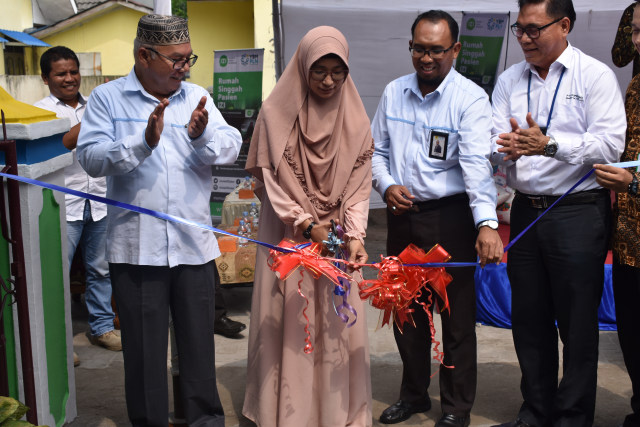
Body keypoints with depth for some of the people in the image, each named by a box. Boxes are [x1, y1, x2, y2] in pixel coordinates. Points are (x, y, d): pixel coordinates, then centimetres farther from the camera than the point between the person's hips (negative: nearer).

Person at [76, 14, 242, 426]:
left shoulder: (198, 97, 9)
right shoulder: (107, 98, 0)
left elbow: (231, 146, -1)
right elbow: (91, 157, -11)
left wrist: (202, 136, -20)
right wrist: (143, 143, -23)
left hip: (194, 244, 2)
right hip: (136, 247, -2)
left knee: (199, 339, 13)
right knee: (144, 346, 9)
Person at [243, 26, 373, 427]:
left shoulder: (355, 119, 1)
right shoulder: (276, 113, -5)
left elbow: (359, 185, -1)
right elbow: (270, 179, -6)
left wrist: (355, 236, -15)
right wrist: (307, 226, -14)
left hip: (335, 234, 2)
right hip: (288, 235, -1)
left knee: (337, 323, 4)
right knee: (287, 322, 3)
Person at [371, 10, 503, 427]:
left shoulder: (471, 98, -12)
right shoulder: (393, 93, 5)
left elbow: (477, 163, -24)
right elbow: (377, 151, 13)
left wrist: (487, 223, -36)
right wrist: (386, 185, -7)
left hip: (450, 218, -5)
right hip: (402, 216, 5)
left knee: (457, 315, 3)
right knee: (406, 310, 16)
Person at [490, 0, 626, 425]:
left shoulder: (595, 75, -5)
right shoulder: (509, 80, 11)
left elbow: (610, 145, -15)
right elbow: (495, 141, 3)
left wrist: (549, 144, -26)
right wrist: (506, 147, -20)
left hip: (577, 212, -5)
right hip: (526, 211, 5)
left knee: (577, 324, 3)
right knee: (529, 319, 13)